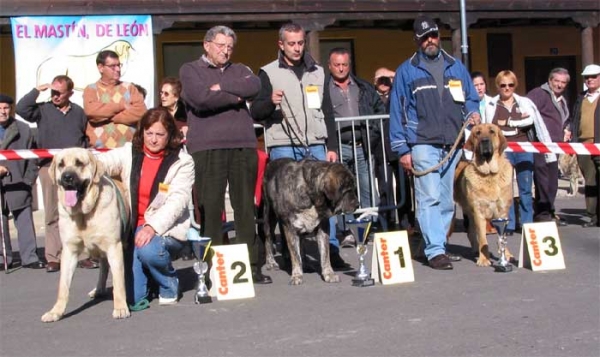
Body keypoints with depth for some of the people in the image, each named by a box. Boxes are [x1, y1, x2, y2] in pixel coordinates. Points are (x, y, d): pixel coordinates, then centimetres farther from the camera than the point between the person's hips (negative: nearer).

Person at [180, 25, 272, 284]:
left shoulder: (239, 70, 22)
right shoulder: (190, 70, 10)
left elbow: (254, 86, -1)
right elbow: (201, 97, -10)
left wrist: (222, 86, -6)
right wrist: (235, 97, -1)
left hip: (243, 146, 4)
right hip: (207, 148, -3)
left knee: (246, 207, 4)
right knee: (210, 208, -5)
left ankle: (252, 264, 9)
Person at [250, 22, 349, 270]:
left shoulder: (317, 72, 16)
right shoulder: (269, 73, 4)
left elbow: (328, 113, 17)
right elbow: (255, 112, -1)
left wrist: (331, 146, 10)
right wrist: (270, 101, -21)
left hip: (315, 146, 3)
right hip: (284, 147, -3)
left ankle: (331, 250, 4)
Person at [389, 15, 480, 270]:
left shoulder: (456, 67, 16)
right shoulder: (406, 71, 6)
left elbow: (471, 98, 22)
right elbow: (397, 111, 3)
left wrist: (473, 113, -2)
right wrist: (402, 149, -2)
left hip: (453, 144, 4)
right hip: (423, 143, -4)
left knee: (446, 200, 7)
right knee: (429, 198, -12)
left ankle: (437, 244, 17)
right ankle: (435, 250, -12)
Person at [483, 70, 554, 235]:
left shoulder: (526, 103, 6)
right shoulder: (491, 106, 5)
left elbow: (539, 126, 5)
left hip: (524, 150, 0)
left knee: (525, 190, 2)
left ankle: (527, 225, 10)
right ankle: (508, 226, 7)